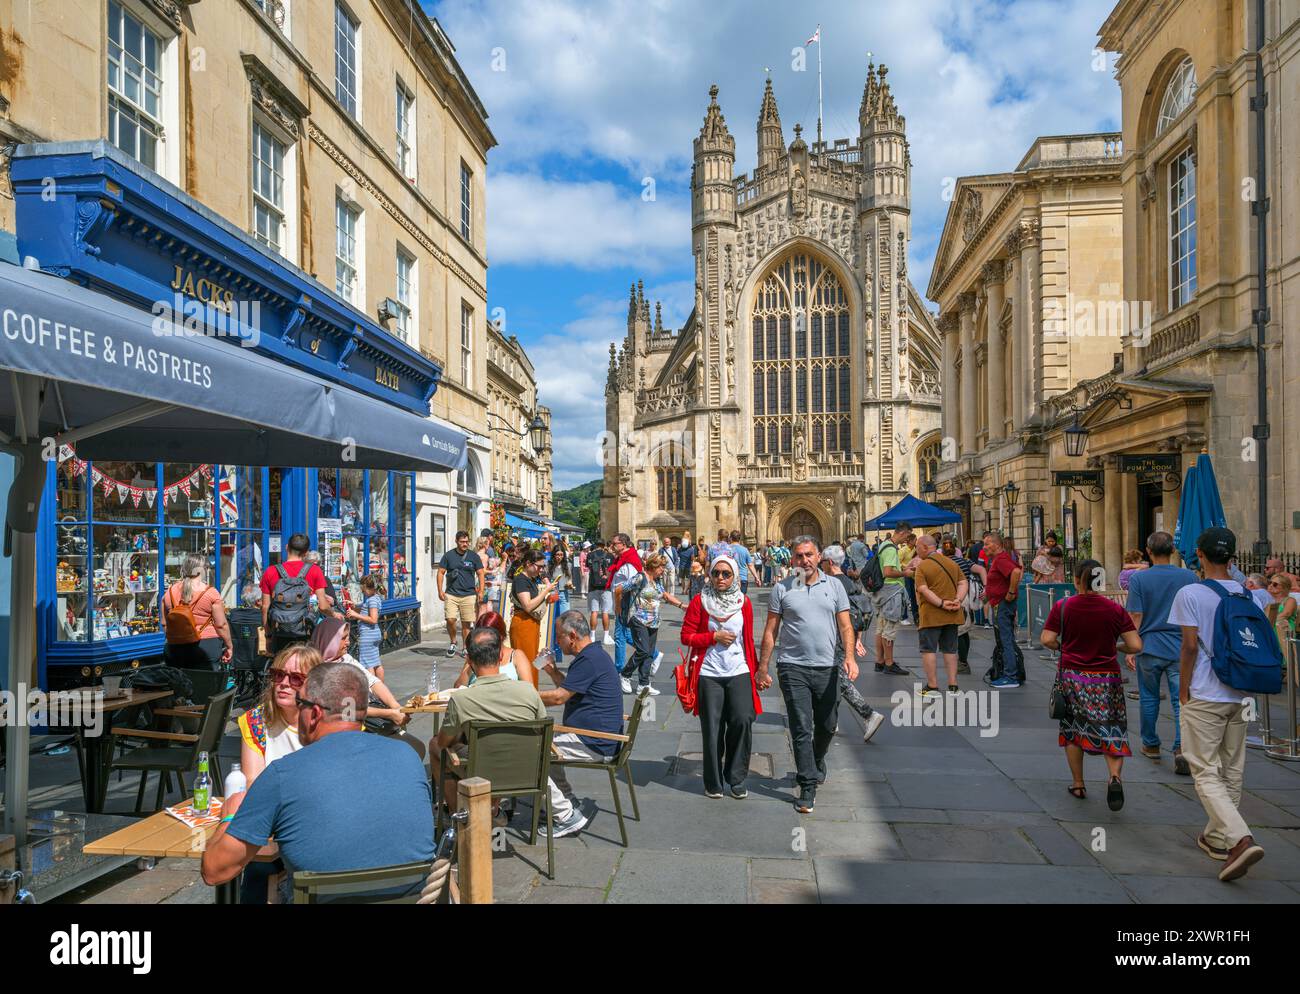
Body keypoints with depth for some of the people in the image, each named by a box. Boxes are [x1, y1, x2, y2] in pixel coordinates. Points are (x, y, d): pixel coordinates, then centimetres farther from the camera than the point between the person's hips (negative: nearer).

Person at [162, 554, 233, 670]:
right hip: (206, 647, -4)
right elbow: (221, 624, -8)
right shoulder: (210, 592, -8)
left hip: (175, 648, 4)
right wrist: (229, 646, 2)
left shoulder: (170, 592, 4)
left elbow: (165, 624, 10)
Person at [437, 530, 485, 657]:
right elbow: (440, 572, 6)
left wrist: (481, 591, -3)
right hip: (451, 594, 0)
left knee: (466, 623, 1)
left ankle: (465, 648, 14)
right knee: (450, 619, -11)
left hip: (469, 595, 0)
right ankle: (452, 642, 14)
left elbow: (481, 574, 7)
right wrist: (440, 591, -3)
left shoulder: (474, 556, 6)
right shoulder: (448, 555, 5)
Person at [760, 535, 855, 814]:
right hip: (793, 667, -2)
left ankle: (815, 766, 41)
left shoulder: (834, 586, 7)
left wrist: (850, 656, -11)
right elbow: (770, 631, 3)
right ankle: (808, 786, 2)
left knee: (827, 727, 15)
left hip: (826, 667, 3)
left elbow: (845, 626, 5)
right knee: (802, 728, -5)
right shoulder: (782, 589, 2)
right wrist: (762, 668, 0)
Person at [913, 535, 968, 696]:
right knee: (950, 650, 13)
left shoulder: (922, 566, -8)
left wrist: (941, 603, -20)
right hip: (952, 616, 6)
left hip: (931, 615, -6)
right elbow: (964, 583, 4)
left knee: (928, 650, 1)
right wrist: (958, 600, -8)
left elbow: (923, 590, -19)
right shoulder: (952, 563, 11)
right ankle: (952, 686, 12)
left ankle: (932, 686, -1)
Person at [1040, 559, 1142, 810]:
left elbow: (1047, 640, -12)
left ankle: (1078, 784, 23)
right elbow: (1136, 646, -7)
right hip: (1106, 680, 0)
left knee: (1073, 729, 15)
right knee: (1111, 731, 8)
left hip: (1071, 676, 0)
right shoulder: (1115, 609, -6)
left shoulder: (1062, 607, -8)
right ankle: (1115, 776, -16)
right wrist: (1113, 645, 12)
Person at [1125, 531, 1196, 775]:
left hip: (1150, 647, -1)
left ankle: (1151, 745, 25)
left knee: (1149, 698, 14)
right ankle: (1182, 747, -14)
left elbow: (1135, 616, -8)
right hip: (1181, 648, 1)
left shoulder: (1138, 578, -8)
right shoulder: (1189, 577, -1)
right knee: (1182, 700, 1)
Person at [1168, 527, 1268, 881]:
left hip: (1204, 696, -6)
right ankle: (1218, 837, 27)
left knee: (1205, 772, -2)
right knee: (1232, 771, 16)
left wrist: (1183, 690, -4)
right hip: (1240, 695, 6)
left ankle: (1241, 839, -18)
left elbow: (1190, 646, -14)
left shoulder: (1190, 594, -12)